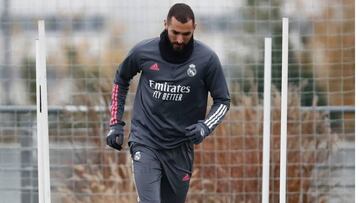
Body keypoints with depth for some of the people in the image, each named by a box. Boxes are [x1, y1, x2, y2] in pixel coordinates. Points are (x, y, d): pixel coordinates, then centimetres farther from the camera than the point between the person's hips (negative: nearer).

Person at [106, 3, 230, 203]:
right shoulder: (143, 51, -6)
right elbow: (121, 80, 13)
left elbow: (222, 100, 3)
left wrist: (205, 127, -14)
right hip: (145, 142, -2)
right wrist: (116, 123, 10)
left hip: (180, 147, 2)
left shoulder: (206, 59, -8)